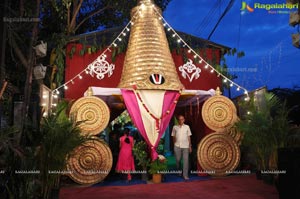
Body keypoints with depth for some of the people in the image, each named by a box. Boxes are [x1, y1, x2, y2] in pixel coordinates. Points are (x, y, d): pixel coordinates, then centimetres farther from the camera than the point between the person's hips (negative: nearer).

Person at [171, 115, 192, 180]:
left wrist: (190, 146, 6)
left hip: (185, 146, 0)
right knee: (178, 160, 9)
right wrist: (174, 144, 7)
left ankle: (185, 175, -1)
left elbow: (189, 137, 7)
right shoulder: (175, 127, 4)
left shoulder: (187, 127, 5)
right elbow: (173, 136, 10)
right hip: (177, 146, 1)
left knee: (186, 160, -6)